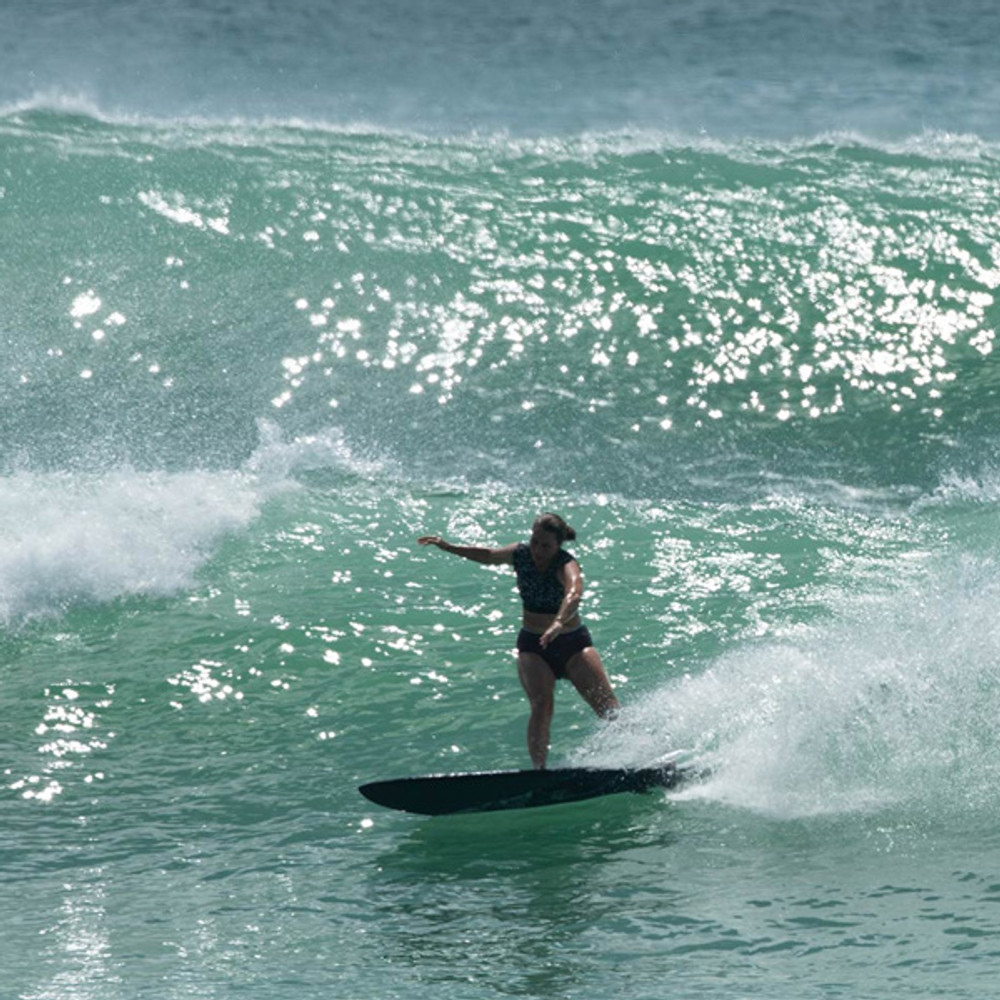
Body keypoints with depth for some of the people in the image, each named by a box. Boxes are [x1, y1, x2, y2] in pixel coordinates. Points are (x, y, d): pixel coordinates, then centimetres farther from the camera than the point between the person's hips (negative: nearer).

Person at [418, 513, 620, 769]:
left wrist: (558, 623, -63)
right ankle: (540, 769, -27)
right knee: (542, 706, -21)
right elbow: (488, 556, 17)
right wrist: (448, 547, 15)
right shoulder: (520, 554, -4)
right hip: (533, 645, 3)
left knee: (608, 706, -10)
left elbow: (574, 594, -44)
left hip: (573, 642, -2)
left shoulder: (566, 565, -21)